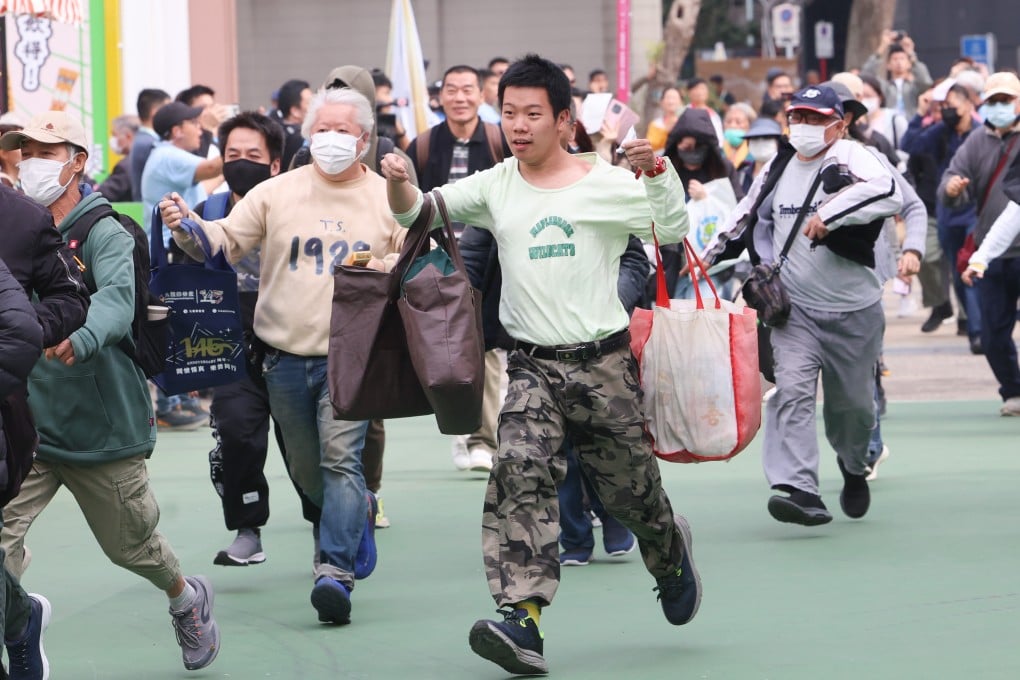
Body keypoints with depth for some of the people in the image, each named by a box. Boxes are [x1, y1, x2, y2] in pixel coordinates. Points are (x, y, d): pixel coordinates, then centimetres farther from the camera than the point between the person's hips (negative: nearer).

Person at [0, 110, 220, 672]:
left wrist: (78, 337, -52)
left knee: (130, 545, 16)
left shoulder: (104, 235, -12)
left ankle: (187, 598, 46)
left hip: (102, 425, -3)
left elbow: (117, 300, -31)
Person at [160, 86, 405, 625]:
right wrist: (189, 228, -19)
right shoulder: (277, 193, 4)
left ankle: (335, 570, -22)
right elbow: (227, 240, 1)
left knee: (342, 458, -17)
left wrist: (382, 269, -15)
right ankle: (357, 511, 43)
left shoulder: (388, 200, 3)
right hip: (285, 356, 3)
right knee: (306, 470, 14)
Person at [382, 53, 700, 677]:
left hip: (604, 360, -1)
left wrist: (657, 170, -16)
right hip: (534, 366, 1)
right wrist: (399, 183, -15)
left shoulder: (608, 183, 0)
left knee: (631, 486, 9)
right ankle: (522, 621, -29)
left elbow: (673, 230, 0)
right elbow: (417, 213, 7)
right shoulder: (494, 188, 7)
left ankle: (671, 554, 45)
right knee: (519, 471, -22)